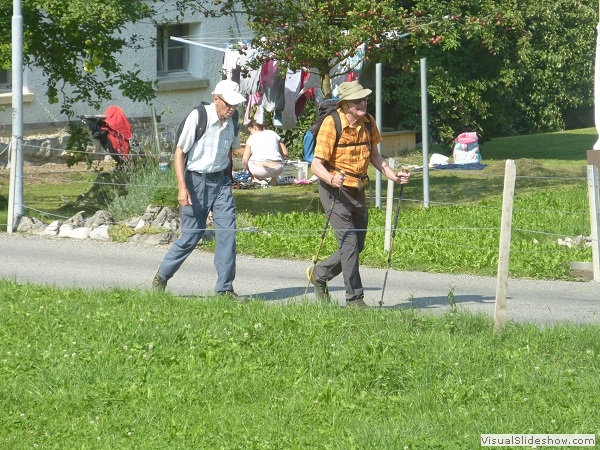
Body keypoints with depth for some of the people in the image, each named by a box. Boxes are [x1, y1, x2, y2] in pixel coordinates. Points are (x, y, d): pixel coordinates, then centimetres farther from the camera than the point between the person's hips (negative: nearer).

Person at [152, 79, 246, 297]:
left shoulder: (231, 122, 2)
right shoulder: (198, 117, -14)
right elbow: (179, 152, -11)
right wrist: (182, 187, -18)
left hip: (220, 181, 5)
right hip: (197, 181, -5)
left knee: (227, 232, -7)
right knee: (191, 236, 0)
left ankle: (225, 288, -1)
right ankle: (161, 277, 22)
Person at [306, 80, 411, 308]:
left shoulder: (368, 122, 1)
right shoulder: (331, 124, -18)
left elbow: (374, 156, 17)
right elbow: (316, 165, -20)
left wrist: (394, 176, 4)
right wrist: (331, 179, -40)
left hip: (357, 189, 7)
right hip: (335, 189, -7)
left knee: (357, 245, 11)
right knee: (349, 242, -13)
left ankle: (319, 273, 33)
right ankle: (355, 299, -6)